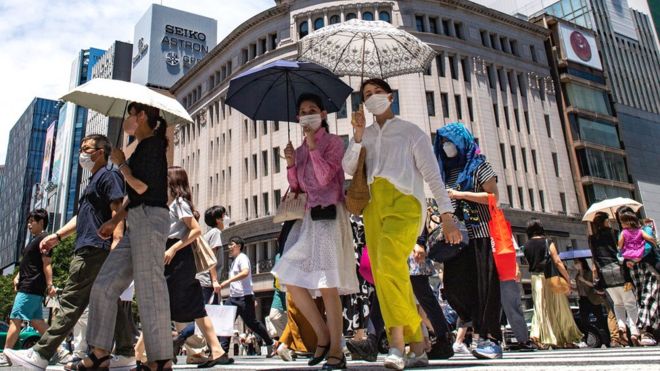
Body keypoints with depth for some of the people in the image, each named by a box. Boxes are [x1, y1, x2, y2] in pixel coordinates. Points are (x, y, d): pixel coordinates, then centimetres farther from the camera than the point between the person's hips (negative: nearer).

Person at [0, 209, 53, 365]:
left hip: (31, 287, -10)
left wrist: (50, 285, -21)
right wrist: (18, 277, 11)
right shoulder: (34, 240, 21)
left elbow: (46, 264, -16)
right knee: (37, 321, 8)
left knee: (15, 319, -8)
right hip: (28, 286, 10)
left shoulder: (43, 238, -8)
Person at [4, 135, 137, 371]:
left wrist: (116, 240, -26)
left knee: (71, 302, -6)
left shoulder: (109, 175, -3)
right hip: (93, 249, 10)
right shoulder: (94, 180, 27)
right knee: (110, 303, 6)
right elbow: (82, 217, 30)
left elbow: (117, 209, -16)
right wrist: (57, 236, 23)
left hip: (94, 248, -10)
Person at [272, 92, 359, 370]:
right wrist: (290, 164, 0)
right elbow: (296, 188, 15)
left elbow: (324, 177, -13)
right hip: (308, 216, 7)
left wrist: (312, 145, -11)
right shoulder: (300, 149, 17)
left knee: (326, 285, -8)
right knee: (291, 280, 1)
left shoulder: (333, 142, 1)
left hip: (328, 215, -7)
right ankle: (323, 336, 17)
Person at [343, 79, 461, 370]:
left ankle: (397, 343, -30)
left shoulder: (412, 133, 12)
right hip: (374, 207, 5)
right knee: (383, 275, -2)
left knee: (390, 262, -29)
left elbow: (432, 175, 5)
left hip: (403, 203, -5)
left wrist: (447, 216, -4)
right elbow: (348, 169, 7)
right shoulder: (364, 135, 23)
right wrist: (358, 136, -4)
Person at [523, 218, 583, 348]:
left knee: (541, 308, 7)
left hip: (535, 279, 3)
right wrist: (567, 278, -7)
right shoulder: (547, 243, -7)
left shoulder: (526, 246, 4)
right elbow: (557, 262, -11)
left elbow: (528, 262, 3)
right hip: (551, 279, -3)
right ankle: (566, 339, 17)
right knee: (558, 308, 8)